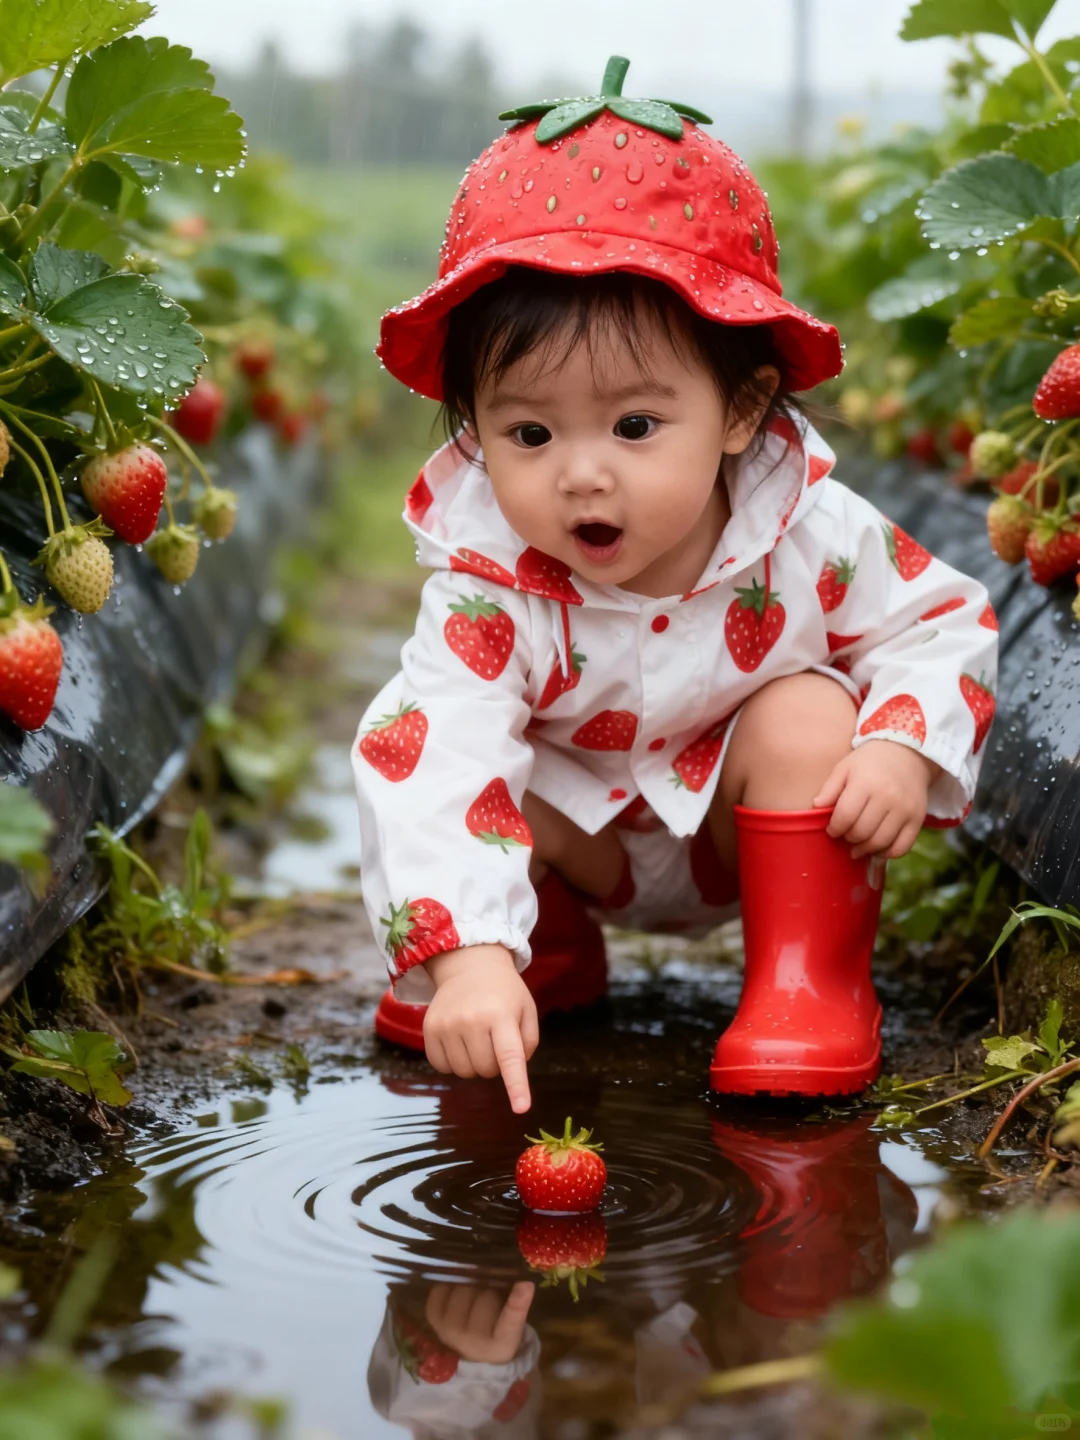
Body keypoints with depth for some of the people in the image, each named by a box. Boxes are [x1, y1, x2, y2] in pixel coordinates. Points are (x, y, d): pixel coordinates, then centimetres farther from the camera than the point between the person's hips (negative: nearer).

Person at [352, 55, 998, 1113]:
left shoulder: (812, 534, -26)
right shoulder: (487, 587, -32)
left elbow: (946, 624, -10)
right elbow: (439, 765, -43)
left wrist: (903, 750, -31)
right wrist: (468, 957, -56)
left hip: (753, 831, 0)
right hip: (579, 836, 1)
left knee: (804, 712, -28)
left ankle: (812, 979, -12)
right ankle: (551, 948, 7)